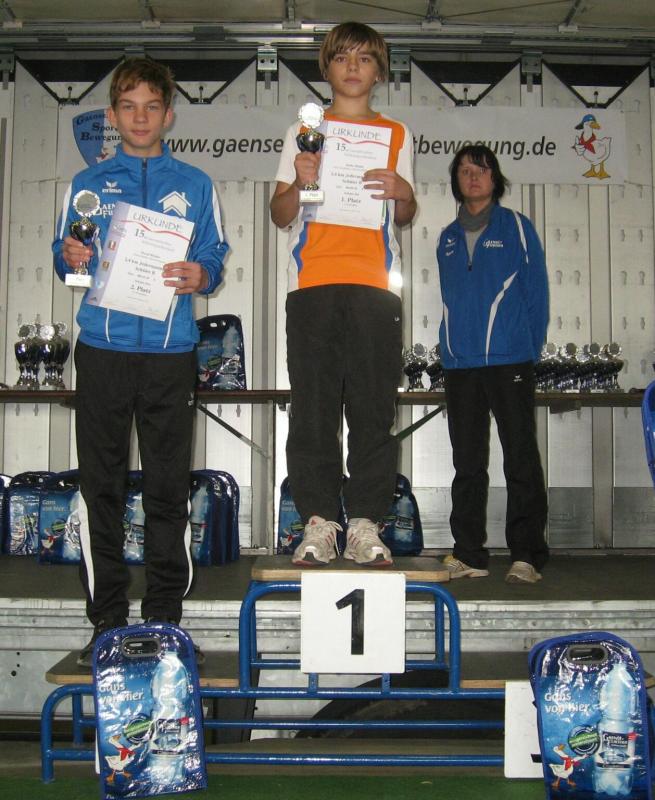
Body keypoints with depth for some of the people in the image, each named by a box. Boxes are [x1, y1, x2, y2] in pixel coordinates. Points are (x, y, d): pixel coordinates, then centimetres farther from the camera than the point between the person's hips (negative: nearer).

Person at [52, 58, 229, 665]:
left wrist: (199, 275, -14)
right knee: (100, 486, 2)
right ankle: (106, 623, 12)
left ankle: (163, 622, 12)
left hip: (170, 350, -1)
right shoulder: (87, 184, 15)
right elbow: (62, 260, 12)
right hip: (102, 348, 1)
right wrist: (70, 258, -11)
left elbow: (215, 262, 8)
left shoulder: (194, 186, 13)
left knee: (168, 490, 2)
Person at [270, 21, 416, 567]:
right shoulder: (304, 132, 19)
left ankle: (365, 525, 0)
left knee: (374, 409, -5)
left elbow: (405, 217, 18)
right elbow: (281, 215, 13)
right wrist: (300, 183, -7)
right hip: (314, 284, 0)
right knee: (313, 408, -4)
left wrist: (401, 192, -4)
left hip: (376, 285, 0)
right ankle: (318, 523, 0)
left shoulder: (397, 134, 20)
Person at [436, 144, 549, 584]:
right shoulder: (448, 238, 16)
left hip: (509, 362, -4)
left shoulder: (516, 227, 4)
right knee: (467, 462, 7)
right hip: (460, 366, 5)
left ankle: (527, 555, 1)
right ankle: (469, 554, 14)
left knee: (522, 459, -4)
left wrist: (530, 351, -2)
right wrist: (455, 347, 10)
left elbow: (537, 292, 2)